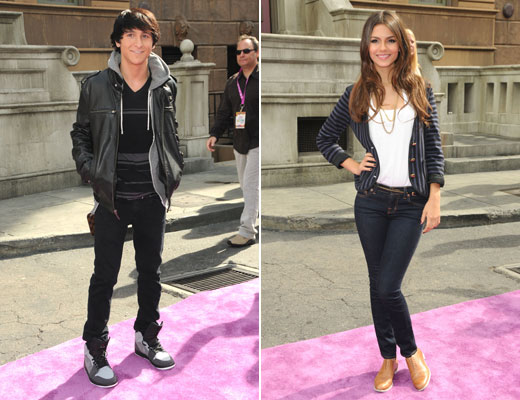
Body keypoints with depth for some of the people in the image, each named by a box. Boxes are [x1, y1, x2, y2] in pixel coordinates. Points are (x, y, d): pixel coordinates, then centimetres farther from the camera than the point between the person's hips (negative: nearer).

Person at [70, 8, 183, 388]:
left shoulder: (165, 86, 1)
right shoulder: (97, 86, -5)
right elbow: (80, 134, 5)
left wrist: (174, 173, 5)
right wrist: (90, 171, -8)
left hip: (153, 196, 3)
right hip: (113, 197, -3)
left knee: (151, 269, 15)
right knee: (105, 275, 4)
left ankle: (147, 337, 33)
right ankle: (94, 348, 20)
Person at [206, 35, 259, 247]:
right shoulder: (232, 82, 13)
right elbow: (224, 112, 16)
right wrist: (214, 134, 3)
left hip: (258, 142, -7)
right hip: (239, 142, 7)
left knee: (250, 185, -9)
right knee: (246, 186, 13)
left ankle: (246, 231, -4)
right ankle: (252, 225, 25)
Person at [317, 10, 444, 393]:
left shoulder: (420, 91, 2)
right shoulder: (355, 95, 3)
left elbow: (434, 148, 2)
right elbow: (325, 138, 14)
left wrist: (435, 197, -5)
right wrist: (351, 164, 0)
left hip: (411, 203, -1)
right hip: (371, 202, 2)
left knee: (388, 286, -7)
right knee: (378, 284, 10)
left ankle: (411, 351, 21)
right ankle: (389, 357, 30)